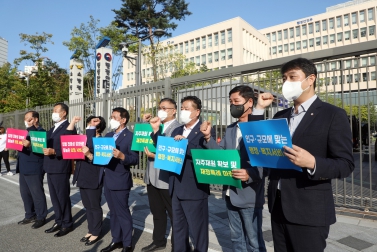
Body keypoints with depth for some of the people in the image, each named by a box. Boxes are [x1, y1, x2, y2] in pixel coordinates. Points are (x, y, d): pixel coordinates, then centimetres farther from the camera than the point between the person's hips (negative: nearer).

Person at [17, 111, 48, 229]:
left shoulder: (41, 132, -10)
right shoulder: (26, 131, 19)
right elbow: (22, 146, 18)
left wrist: (30, 145, -33)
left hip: (34, 169, -9)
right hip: (23, 168, 9)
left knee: (37, 193, 0)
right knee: (25, 193, 15)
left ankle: (41, 217, 11)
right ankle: (30, 215, 28)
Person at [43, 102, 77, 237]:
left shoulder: (69, 128, -11)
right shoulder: (52, 129, 18)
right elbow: (47, 144, 17)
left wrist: (53, 151, -27)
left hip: (60, 168, -8)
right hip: (50, 168, 9)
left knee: (62, 197, 3)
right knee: (54, 197, 16)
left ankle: (67, 224, 17)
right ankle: (58, 221, 29)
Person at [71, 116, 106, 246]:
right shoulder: (84, 139, 11)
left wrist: (89, 154, -35)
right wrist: (72, 122, 5)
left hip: (93, 179, -7)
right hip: (82, 177, 7)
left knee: (95, 207, 6)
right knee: (87, 206, 17)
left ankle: (96, 233, 21)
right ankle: (90, 231, 31)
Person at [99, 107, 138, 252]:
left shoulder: (130, 136, -12)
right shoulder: (108, 135, 12)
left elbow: (135, 159, -17)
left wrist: (122, 156, -32)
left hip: (120, 182, -7)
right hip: (108, 180, 7)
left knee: (123, 213, 5)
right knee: (113, 212, 18)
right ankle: (116, 240, 33)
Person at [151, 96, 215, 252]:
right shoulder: (177, 131, 12)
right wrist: (156, 131, -3)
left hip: (194, 189, -7)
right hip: (176, 188, 7)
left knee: (197, 230, 10)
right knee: (178, 228, 22)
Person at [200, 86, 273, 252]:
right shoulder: (230, 129, 10)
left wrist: (250, 175, -31)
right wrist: (208, 137, -8)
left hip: (249, 196, -6)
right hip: (230, 194, 7)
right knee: (236, 239, 22)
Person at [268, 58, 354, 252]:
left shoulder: (333, 115, -7)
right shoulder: (280, 116, 11)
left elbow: (346, 164, -10)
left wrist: (312, 163, -29)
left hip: (309, 210, -5)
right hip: (278, 206, 6)